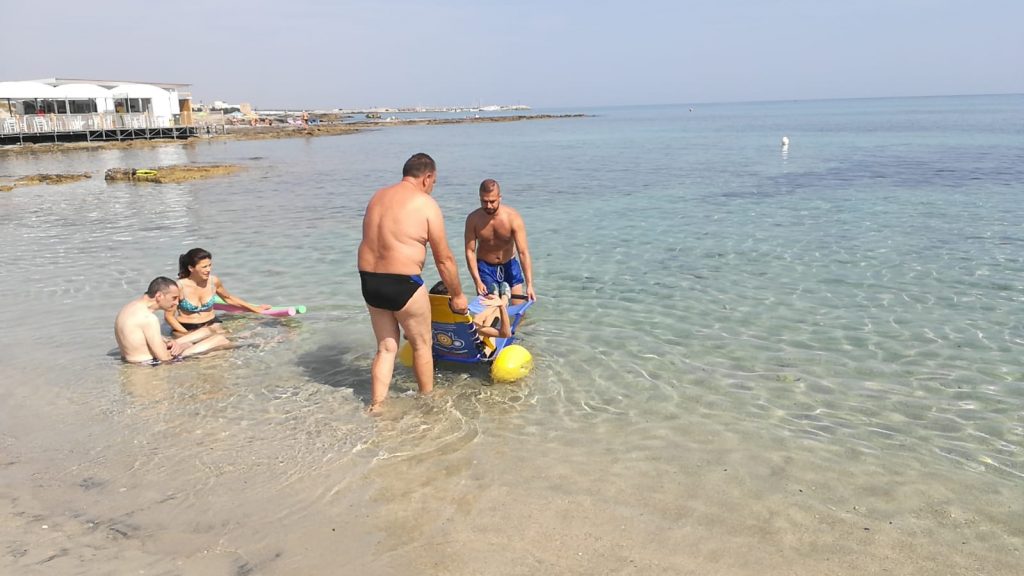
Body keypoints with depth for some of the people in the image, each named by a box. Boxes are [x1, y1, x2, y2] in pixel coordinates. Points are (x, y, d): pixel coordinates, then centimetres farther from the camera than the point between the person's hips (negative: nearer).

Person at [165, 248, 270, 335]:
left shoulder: (213, 281, -4)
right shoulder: (180, 286, -16)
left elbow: (228, 298, 18)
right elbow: (169, 316, -9)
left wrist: (254, 308, 20)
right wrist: (187, 334, -21)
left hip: (211, 325, 2)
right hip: (186, 328, -2)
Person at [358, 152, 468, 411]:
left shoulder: (378, 197, 13)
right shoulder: (426, 204, -7)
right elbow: (444, 258, -6)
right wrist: (457, 295, 6)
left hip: (369, 282, 6)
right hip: (402, 284, -6)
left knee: (386, 347, 19)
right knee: (422, 344, 15)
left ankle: (376, 406, 19)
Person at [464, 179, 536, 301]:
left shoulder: (513, 217, -21)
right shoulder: (473, 219, -17)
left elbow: (523, 252, -25)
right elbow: (470, 251, -14)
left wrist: (529, 285, -31)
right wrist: (477, 282, -22)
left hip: (509, 265, 0)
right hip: (485, 267, 0)